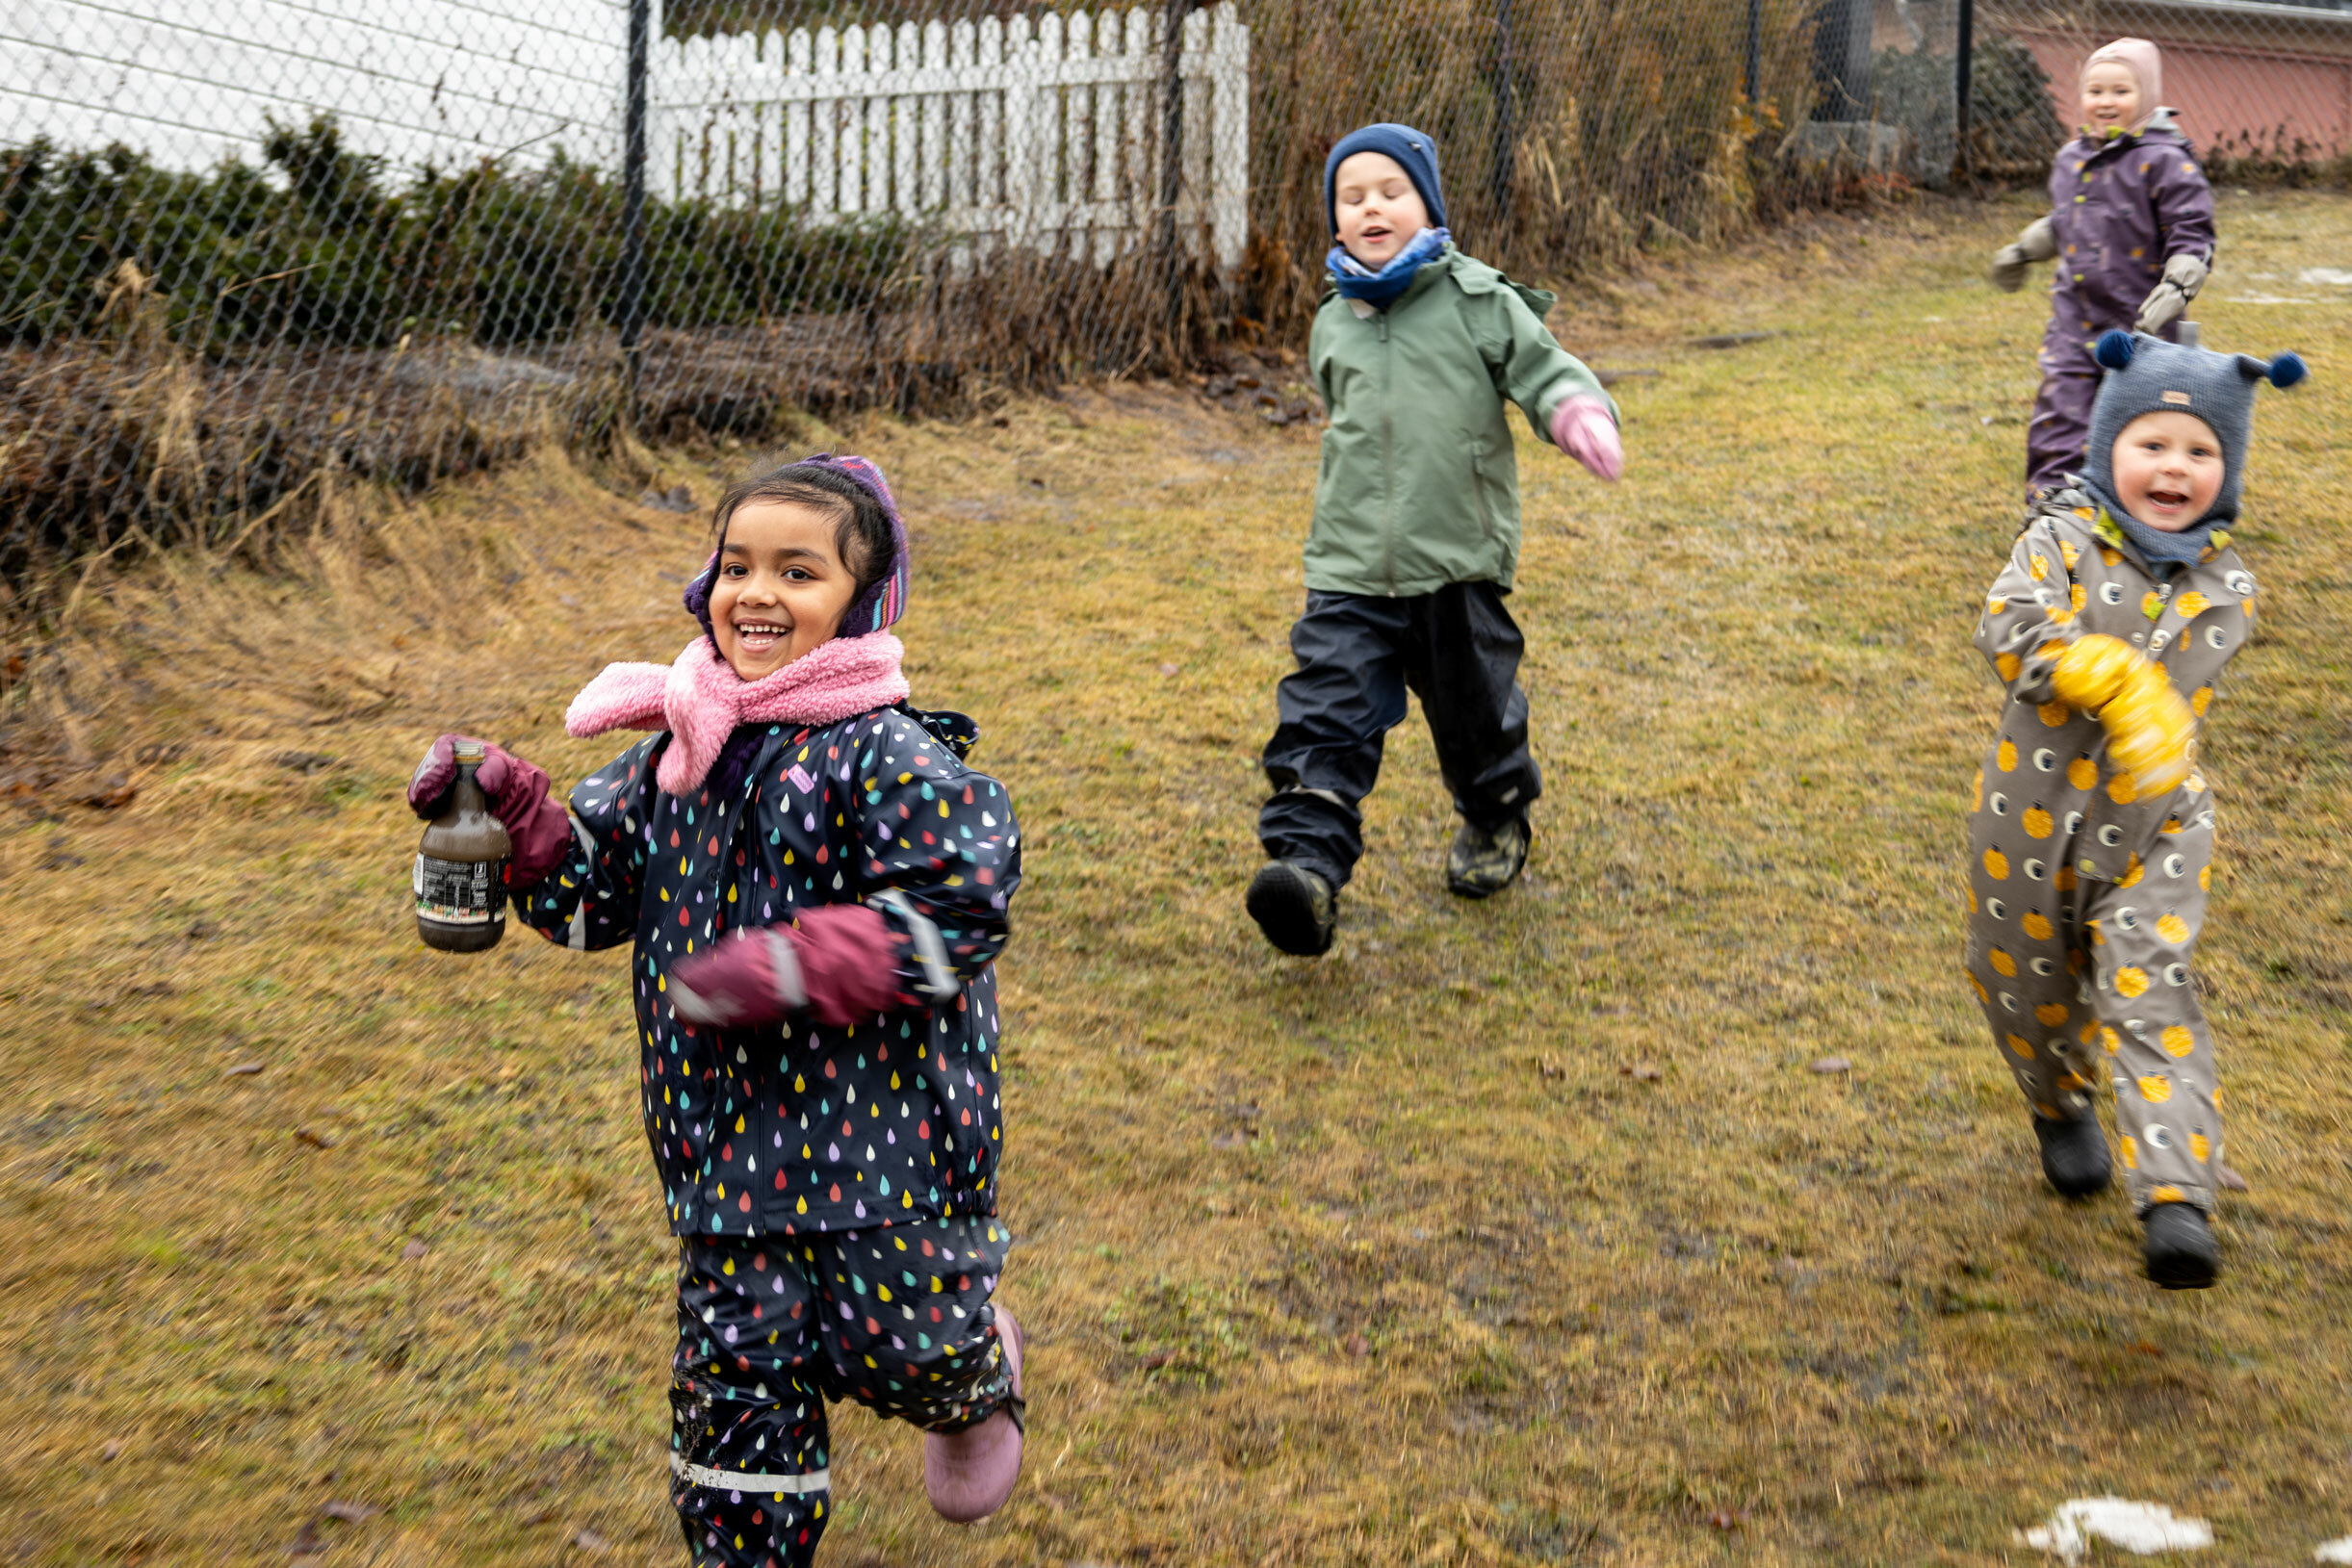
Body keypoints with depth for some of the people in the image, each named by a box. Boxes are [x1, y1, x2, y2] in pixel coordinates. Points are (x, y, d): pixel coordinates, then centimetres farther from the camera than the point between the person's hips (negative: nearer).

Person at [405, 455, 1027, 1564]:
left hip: (882, 1124, -5)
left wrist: (783, 967, -26)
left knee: (901, 1346, 4)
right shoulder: (677, 751, 6)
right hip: (728, 1130, 5)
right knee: (732, 1364, 8)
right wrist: (510, 810, -5)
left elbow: (961, 903, -24)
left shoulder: (891, 755, -15)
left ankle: (978, 1374, 40)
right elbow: (588, 889, 14)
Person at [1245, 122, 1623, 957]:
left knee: (1475, 713, 15)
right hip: (1350, 573, 2)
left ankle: (1495, 820, 43)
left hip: (1460, 565, -2)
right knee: (1323, 716, -14)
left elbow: (1546, 371, -4)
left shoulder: (1478, 301, -3)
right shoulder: (1333, 325, 10)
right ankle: (1307, 865, -20)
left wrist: (1578, 414, -24)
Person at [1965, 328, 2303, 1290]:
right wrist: (2120, 680, -34)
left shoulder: (2227, 588, 2)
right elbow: (2008, 626, -26)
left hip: (2156, 822, 0)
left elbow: (2178, 693, 8)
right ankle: (2059, 1106, 46)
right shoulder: (2064, 541, -9)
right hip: (2032, 815, 0)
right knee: (2030, 985, 15)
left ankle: (2175, 1199, -22)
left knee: (2152, 995, -13)